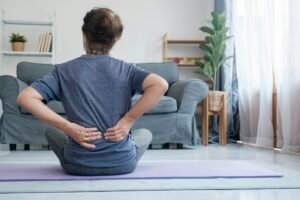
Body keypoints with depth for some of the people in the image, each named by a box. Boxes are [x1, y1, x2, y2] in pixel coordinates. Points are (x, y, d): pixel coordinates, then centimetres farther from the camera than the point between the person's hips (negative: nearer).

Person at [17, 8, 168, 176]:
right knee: (145, 134, 32)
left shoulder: (64, 70, -2)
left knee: (52, 131, 30)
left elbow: (25, 98, -13)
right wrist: (128, 120, -14)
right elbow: (160, 85, -21)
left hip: (78, 165, 0)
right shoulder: (125, 69, -3)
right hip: (122, 163, 0)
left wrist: (68, 127, -13)